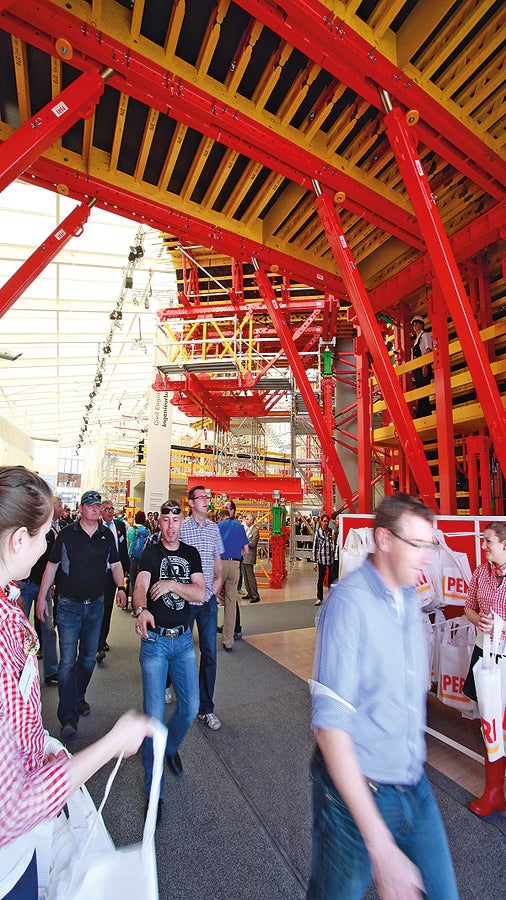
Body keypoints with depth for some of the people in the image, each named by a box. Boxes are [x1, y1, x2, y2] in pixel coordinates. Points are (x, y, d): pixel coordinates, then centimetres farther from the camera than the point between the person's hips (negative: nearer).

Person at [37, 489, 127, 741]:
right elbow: (52, 565, 0)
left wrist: (120, 587, -7)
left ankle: (78, 697, 38)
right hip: (69, 606, -3)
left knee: (88, 658, 16)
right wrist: (42, 597, -1)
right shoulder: (66, 534, -7)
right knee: (67, 661, -3)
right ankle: (68, 717, 7)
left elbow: (115, 564, 8)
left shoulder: (107, 535, 1)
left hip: (95, 606, 3)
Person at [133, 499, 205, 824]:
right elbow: (140, 587, -22)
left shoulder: (191, 554, 4)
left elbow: (200, 594, -6)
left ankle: (171, 747, 42)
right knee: (155, 713, -2)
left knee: (190, 707, 9)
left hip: (184, 639, 4)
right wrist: (142, 609, -44)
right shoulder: (151, 553, -6)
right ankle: (154, 790, 18)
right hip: (155, 639, -3)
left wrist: (172, 584, -23)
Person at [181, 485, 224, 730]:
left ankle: (205, 708, 20)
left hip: (208, 599, 4)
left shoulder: (214, 528, 7)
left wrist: (217, 581, 5)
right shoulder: (181, 527, -9)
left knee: (210, 654, 6)